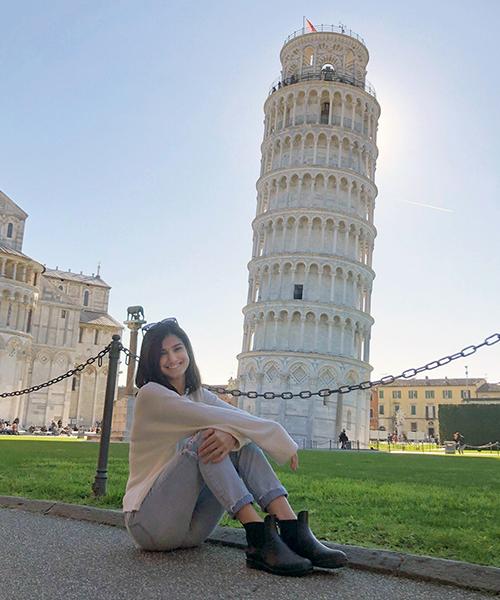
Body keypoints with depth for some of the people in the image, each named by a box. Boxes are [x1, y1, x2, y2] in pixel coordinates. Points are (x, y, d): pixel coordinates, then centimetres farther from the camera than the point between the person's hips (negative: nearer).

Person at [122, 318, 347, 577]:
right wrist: (278, 436, -18)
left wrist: (232, 435, -34)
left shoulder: (199, 395, 11)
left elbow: (243, 418, -9)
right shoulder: (150, 394, -9)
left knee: (242, 442, -14)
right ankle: (259, 537, -34)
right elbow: (214, 418, -21)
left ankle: (292, 530, -30)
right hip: (148, 521, -6)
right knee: (204, 437, -26)